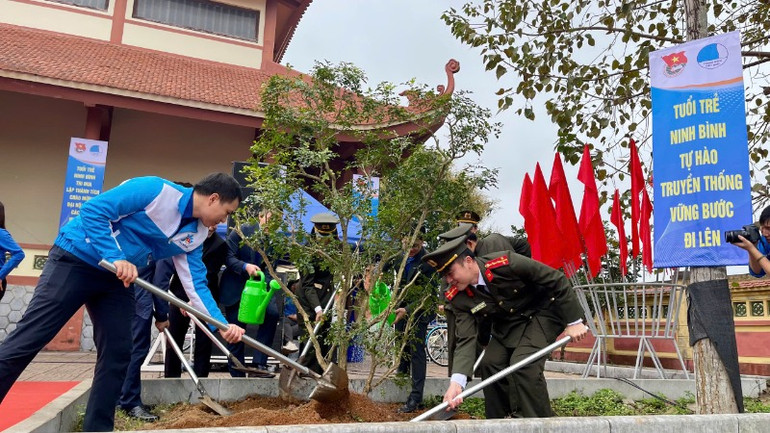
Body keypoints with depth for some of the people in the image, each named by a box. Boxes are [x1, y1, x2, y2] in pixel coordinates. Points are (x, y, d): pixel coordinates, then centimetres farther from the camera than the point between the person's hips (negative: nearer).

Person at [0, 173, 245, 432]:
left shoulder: (196, 235, 1)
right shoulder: (156, 189, -21)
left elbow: (196, 284, 2)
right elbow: (93, 210, -22)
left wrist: (222, 324, -8)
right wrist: (116, 258, -29)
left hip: (117, 280, 7)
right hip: (75, 260, -7)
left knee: (117, 354, 2)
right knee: (26, 341, -6)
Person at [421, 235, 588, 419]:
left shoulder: (505, 263, -32)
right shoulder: (458, 298, -16)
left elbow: (557, 279, -22)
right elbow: (466, 339, -19)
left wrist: (574, 321, -17)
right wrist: (456, 382, -35)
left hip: (543, 312, -6)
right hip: (508, 323, 6)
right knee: (490, 364, -6)